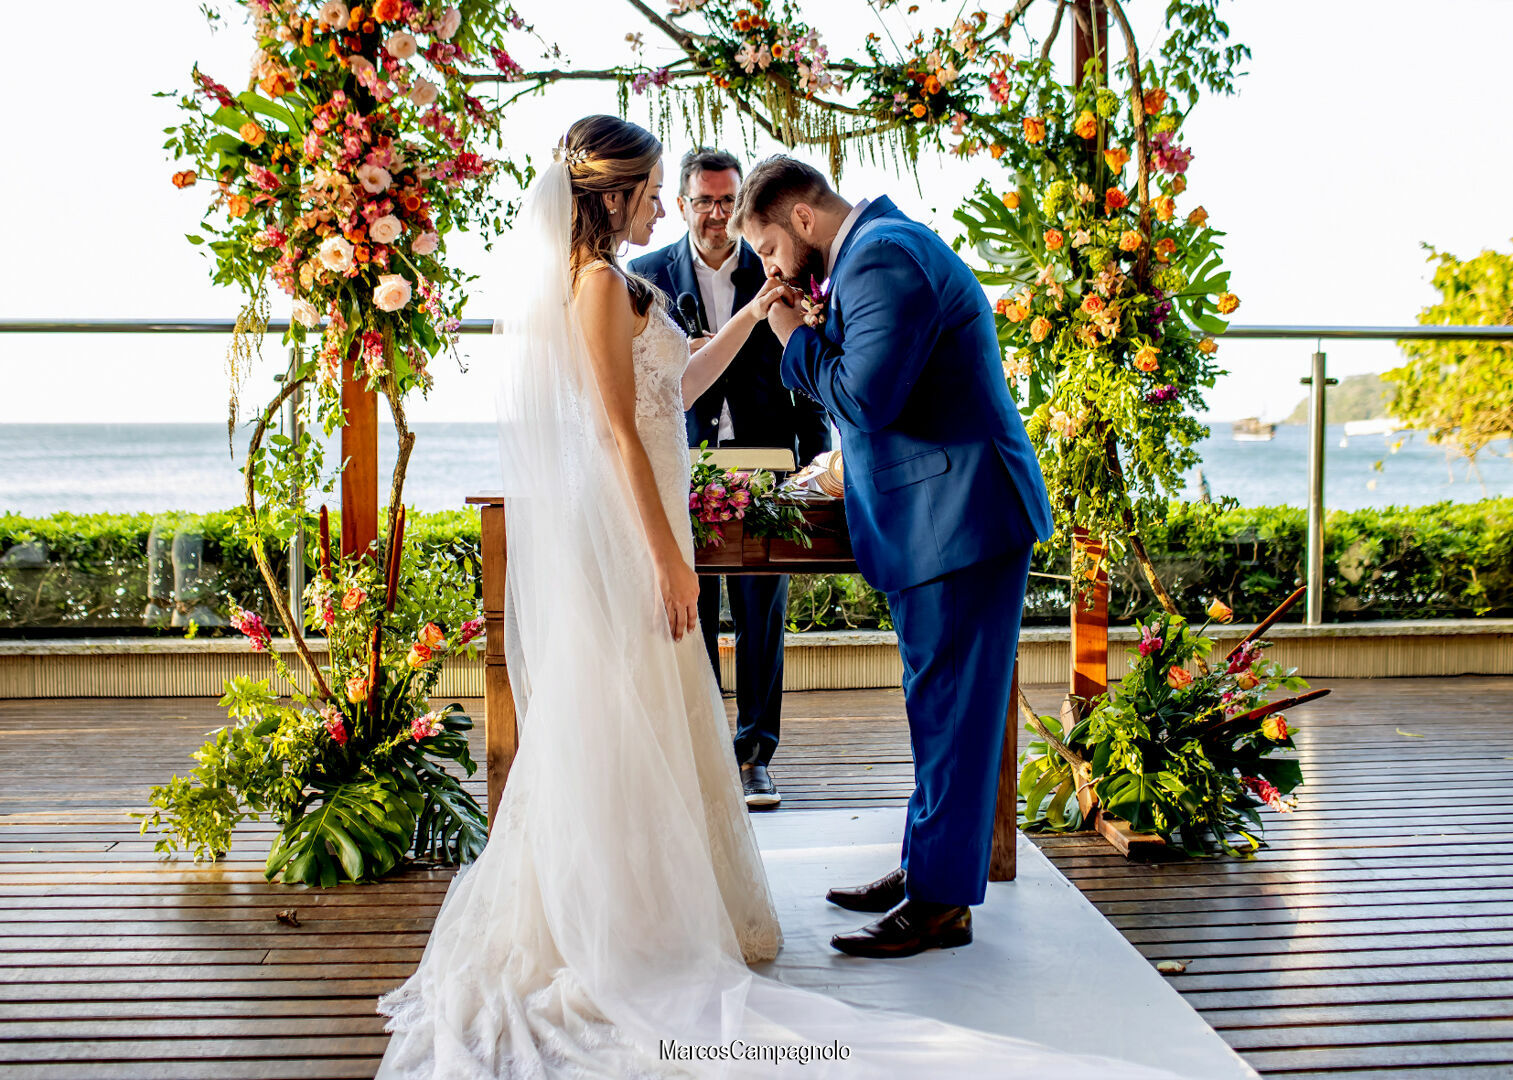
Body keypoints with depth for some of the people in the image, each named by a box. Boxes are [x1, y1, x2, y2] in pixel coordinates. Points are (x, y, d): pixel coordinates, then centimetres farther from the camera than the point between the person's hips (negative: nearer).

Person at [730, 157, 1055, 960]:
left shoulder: (883, 256, -14)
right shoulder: (877, 247, 19)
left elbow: (867, 396, -21)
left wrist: (795, 337, -9)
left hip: (959, 512, -11)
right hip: (937, 512, 11)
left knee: (949, 707, -3)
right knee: (938, 704, 16)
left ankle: (942, 902, 6)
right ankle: (926, 868, 28)